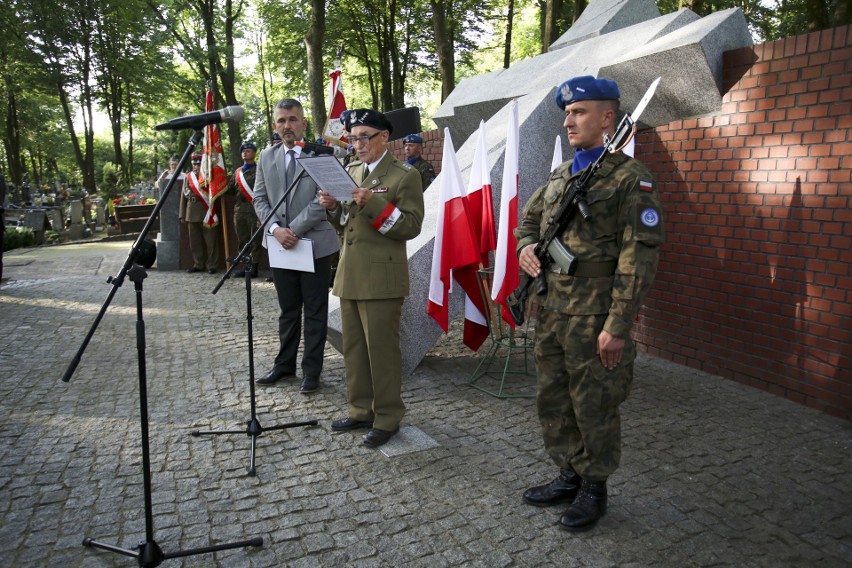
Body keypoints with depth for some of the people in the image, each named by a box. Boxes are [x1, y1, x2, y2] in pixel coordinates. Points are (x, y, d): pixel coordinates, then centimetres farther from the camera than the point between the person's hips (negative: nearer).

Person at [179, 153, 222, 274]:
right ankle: (198, 265, 19)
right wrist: (182, 214, 10)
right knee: (194, 241, 9)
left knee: (210, 240, -2)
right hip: (192, 213, 5)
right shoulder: (187, 177, 14)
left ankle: (212, 265, 5)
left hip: (206, 213, -5)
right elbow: (183, 196, 14)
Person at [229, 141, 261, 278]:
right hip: (239, 209, 6)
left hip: (254, 208, -6)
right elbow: (230, 188, 16)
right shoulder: (237, 171, 19)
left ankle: (254, 267, -2)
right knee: (242, 240, 8)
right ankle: (244, 266, 14)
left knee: (255, 240, -4)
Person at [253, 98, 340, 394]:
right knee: (287, 310, 16)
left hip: (314, 243, -4)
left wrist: (294, 230, -16)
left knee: (315, 311, 5)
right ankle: (285, 364, 29)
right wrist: (275, 229, -9)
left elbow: (323, 200, -13)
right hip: (279, 244, 4)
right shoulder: (267, 156, 9)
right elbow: (259, 198, 7)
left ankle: (311, 370, 17)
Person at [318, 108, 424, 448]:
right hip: (349, 276, 7)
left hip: (381, 277, -7)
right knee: (353, 348, 13)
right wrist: (333, 207, 1)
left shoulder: (405, 176, -4)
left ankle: (387, 418, 13)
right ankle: (361, 411, 27)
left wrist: (373, 204, -22)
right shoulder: (351, 171, 16)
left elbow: (411, 226, -13)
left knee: (382, 349, -1)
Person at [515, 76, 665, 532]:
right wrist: (526, 247, 2)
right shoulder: (560, 176, 14)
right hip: (550, 313, 7)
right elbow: (528, 220, 26)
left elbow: (638, 259, -14)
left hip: (594, 320, -7)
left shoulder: (630, 178, -9)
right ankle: (569, 476, 35)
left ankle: (594, 489, 27)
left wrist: (617, 326, -18)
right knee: (552, 401, 16)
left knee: (593, 408, 6)